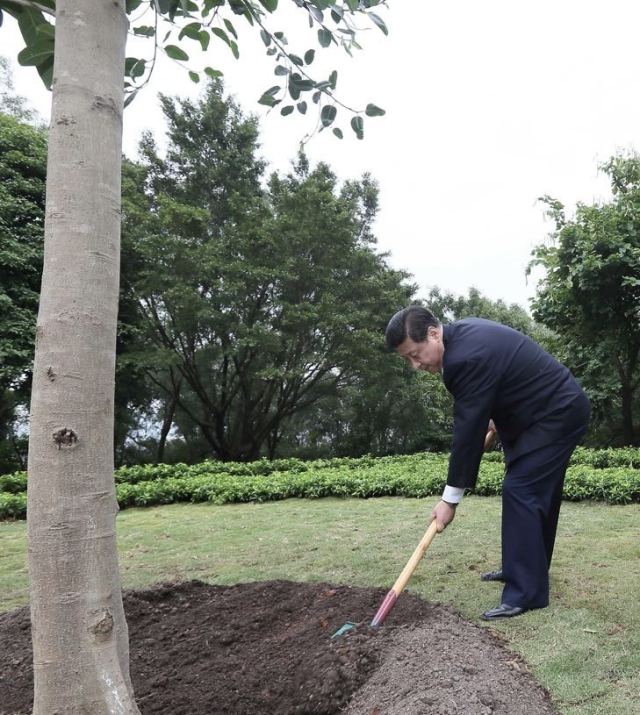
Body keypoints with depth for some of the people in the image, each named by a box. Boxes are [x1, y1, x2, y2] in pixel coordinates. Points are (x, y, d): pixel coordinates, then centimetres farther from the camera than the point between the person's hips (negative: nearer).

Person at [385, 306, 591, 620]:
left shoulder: (466, 357, -30)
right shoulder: (463, 332, 1)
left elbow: (468, 429, -27)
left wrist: (450, 498, -21)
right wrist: (496, 420, 14)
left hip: (557, 413, -11)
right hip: (554, 408, 11)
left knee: (520, 492, -14)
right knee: (536, 493, 16)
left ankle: (527, 593, -8)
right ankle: (524, 569, 29)